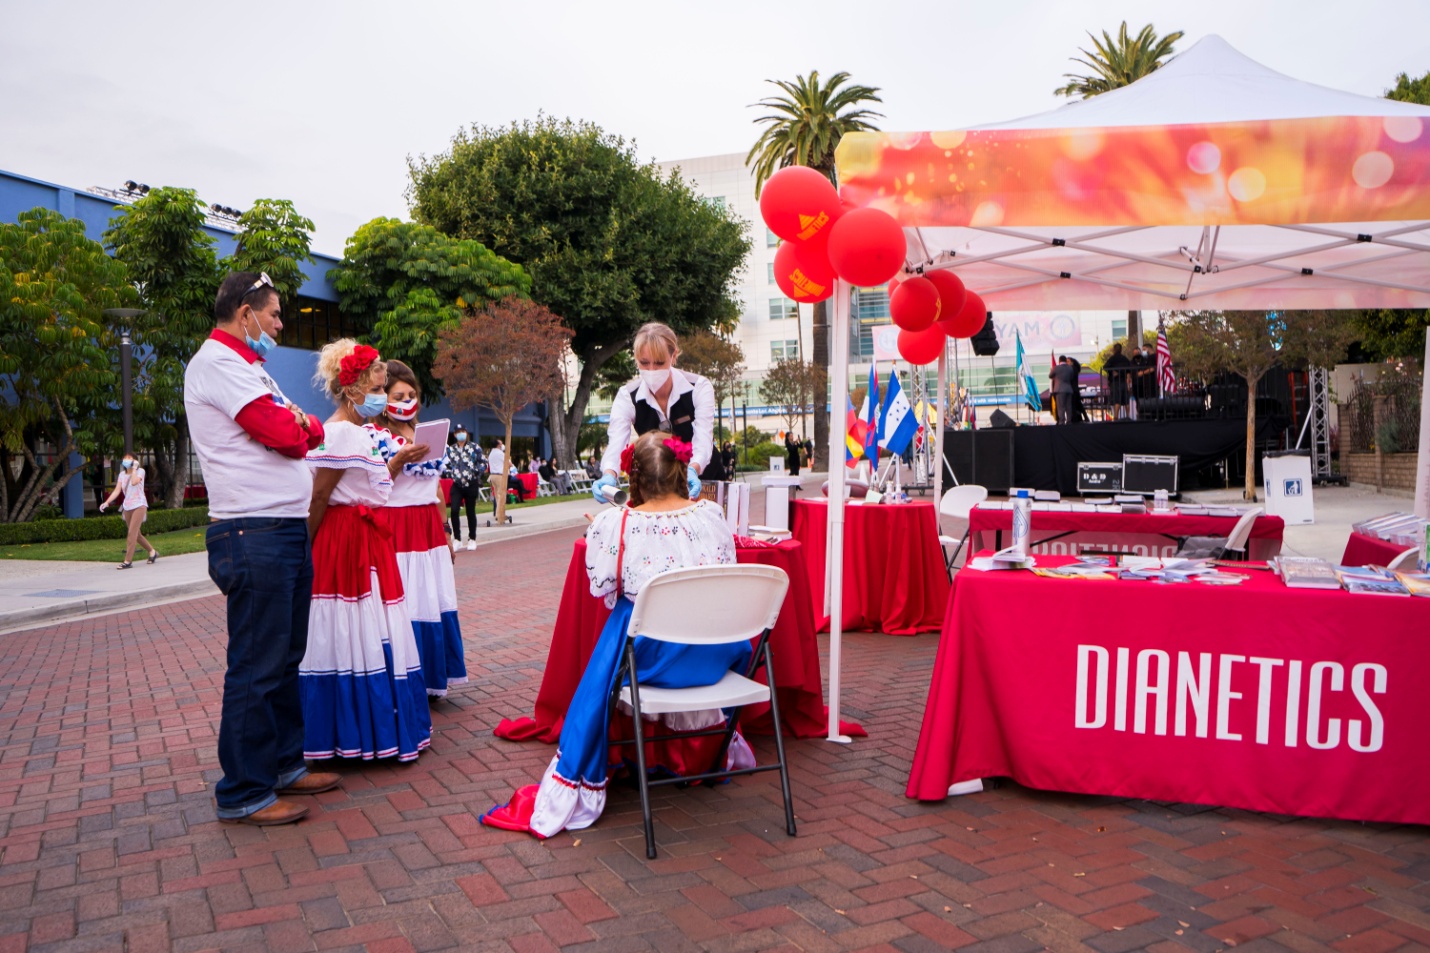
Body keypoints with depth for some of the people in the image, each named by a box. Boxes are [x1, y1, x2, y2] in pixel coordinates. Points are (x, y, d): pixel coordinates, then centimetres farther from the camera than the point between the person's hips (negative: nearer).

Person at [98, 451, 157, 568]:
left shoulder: (140, 471, -3)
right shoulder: (122, 474, 11)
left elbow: (134, 482, -25)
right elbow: (117, 490, 2)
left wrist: (134, 469, -13)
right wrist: (107, 502, -11)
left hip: (139, 505, -7)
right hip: (127, 506, 7)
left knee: (132, 533, -14)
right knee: (136, 534, 11)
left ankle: (128, 561, -16)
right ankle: (152, 551, 28)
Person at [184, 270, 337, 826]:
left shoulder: (243, 365, 22)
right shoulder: (217, 362, -10)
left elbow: (305, 435, 18)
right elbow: (285, 436, -17)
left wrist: (302, 425, -1)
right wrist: (300, 422, 3)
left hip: (287, 530, 10)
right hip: (256, 534, -10)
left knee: (285, 658, 16)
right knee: (257, 667, -4)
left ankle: (284, 764, 28)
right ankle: (243, 794, 6)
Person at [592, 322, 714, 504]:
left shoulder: (699, 388, -20)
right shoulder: (627, 397, -16)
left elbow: (703, 442, -29)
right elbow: (615, 445, -29)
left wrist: (692, 471, -52)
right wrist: (609, 476, -51)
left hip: (700, 479, -1)